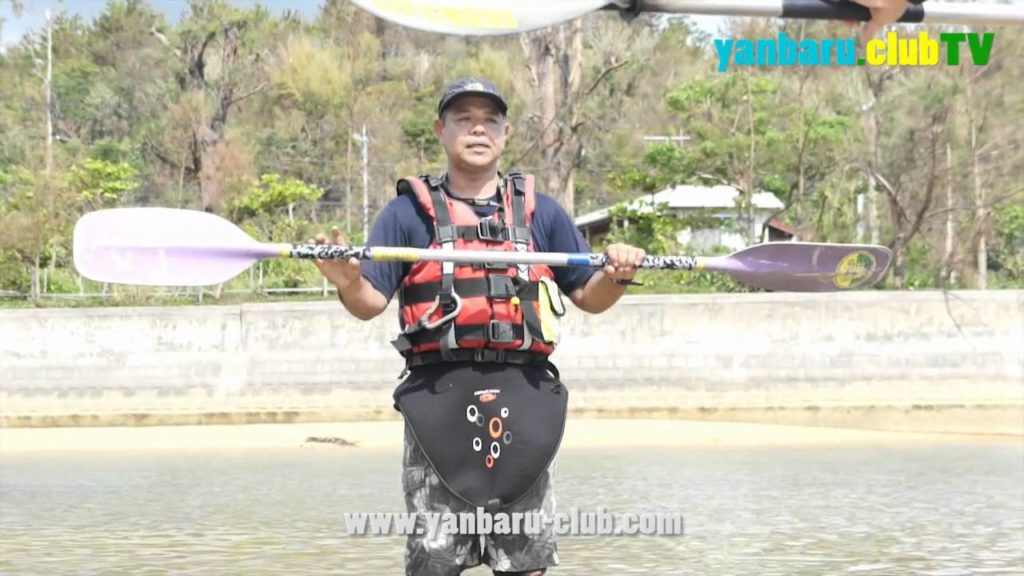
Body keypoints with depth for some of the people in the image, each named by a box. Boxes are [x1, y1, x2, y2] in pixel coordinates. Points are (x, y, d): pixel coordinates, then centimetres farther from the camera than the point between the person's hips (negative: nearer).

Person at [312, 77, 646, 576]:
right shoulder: (408, 211, 9)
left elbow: (589, 297, 16)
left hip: (523, 399, 2)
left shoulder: (541, 212, 15)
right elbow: (371, 302, 3)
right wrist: (349, 284, -19)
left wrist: (615, 276, -6)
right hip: (439, 398, -2)